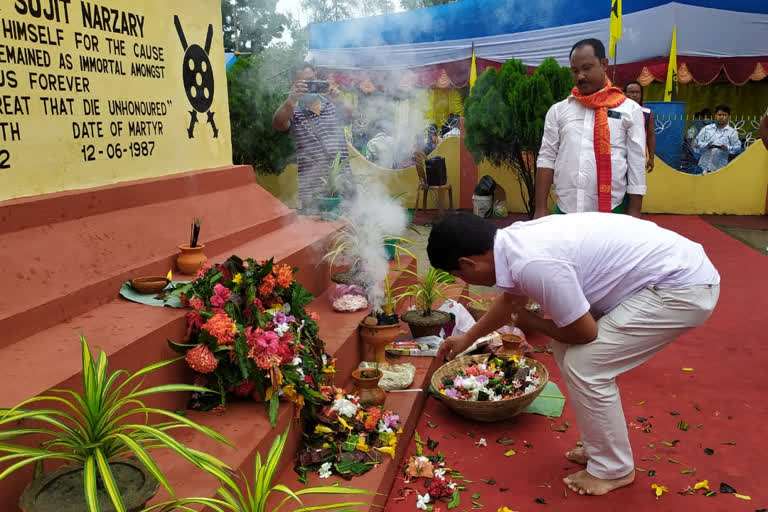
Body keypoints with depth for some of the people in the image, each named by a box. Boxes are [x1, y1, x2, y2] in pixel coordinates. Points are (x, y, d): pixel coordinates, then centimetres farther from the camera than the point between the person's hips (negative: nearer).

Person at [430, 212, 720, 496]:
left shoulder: (534, 263, -28)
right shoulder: (515, 240, 2)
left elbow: (584, 332, -17)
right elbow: (511, 300, 23)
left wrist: (531, 323, 2)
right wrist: (467, 338, 37)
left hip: (685, 287, -9)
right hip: (668, 269, 9)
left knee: (583, 366, -9)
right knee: (567, 349, 11)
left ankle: (612, 469, 13)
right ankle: (601, 448, 26)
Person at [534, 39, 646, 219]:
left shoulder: (630, 110, 3)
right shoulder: (558, 110, 8)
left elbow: (637, 165, 2)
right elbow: (546, 159, 5)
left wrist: (634, 212, -2)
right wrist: (541, 208, -2)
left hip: (612, 211, -1)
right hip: (565, 210, 2)